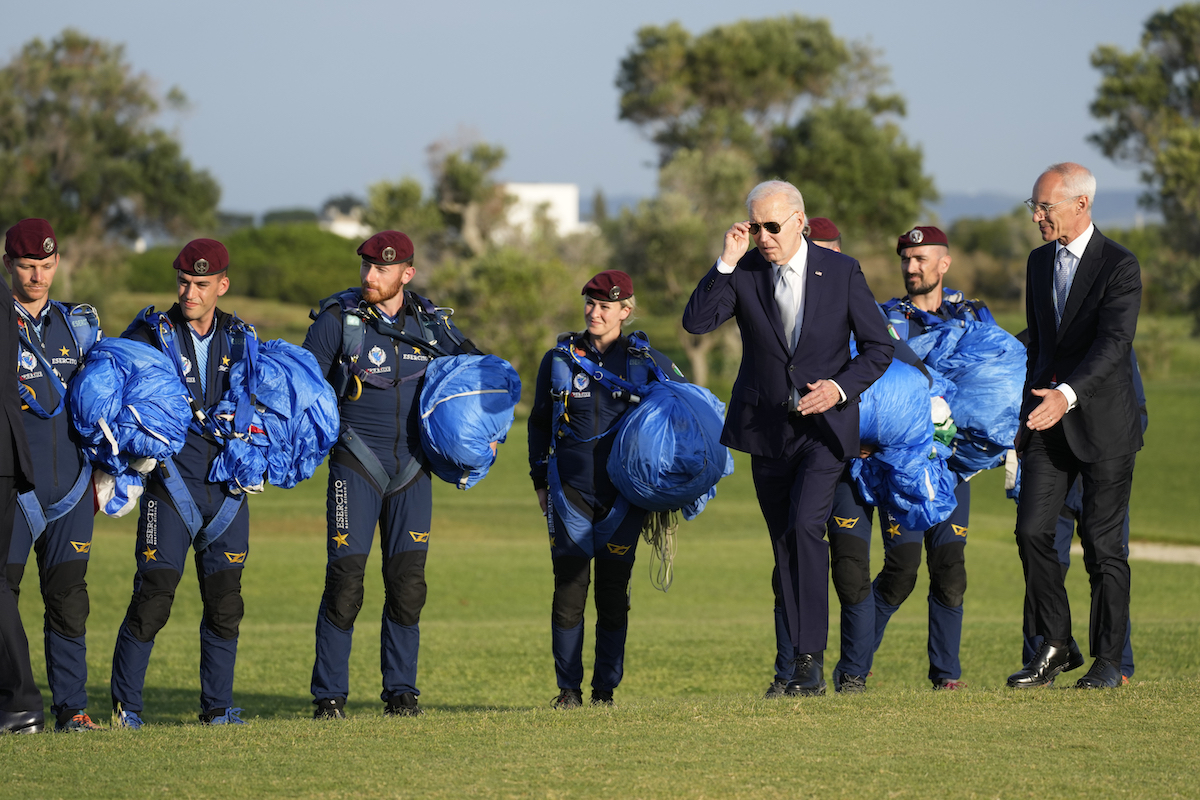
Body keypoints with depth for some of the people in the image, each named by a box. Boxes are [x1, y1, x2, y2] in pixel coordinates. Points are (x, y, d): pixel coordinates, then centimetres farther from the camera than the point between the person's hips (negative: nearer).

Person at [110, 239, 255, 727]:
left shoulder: (240, 339, 10)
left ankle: (217, 706, 14)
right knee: (153, 598, -9)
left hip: (227, 491, 4)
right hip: (171, 485, -4)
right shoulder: (150, 335, -2)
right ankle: (126, 705, 1)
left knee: (225, 603, 4)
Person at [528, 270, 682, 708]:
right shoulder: (559, 359, 8)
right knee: (569, 586, -5)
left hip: (623, 491, -1)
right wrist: (540, 479, 13)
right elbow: (539, 422, 18)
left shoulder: (647, 361, 3)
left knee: (613, 590, 1)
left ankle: (605, 689, 9)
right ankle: (569, 688, 2)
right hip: (570, 489, 1)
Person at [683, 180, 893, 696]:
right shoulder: (743, 274, 0)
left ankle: (810, 656, -21)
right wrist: (727, 262, -21)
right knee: (785, 545, 8)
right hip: (766, 430, 3)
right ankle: (803, 666, 16)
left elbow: (878, 347, -1)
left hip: (824, 425, -3)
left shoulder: (841, 272, -4)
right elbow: (696, 322, -14)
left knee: (805, 527, -22)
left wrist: (840, 387, -17)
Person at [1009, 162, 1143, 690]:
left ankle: (1108, 660, 9)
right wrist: (1027, 416, 19)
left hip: (1103, 425, -6)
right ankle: (1054, 647, 7)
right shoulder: (1039, 262, 11)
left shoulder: (1119, 266, -11)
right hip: (1049, 422, 6)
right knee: (1032, 530, -5)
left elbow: (1113, 342, -23)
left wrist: (1067, 393, -37)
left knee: (1103, 543, -1)